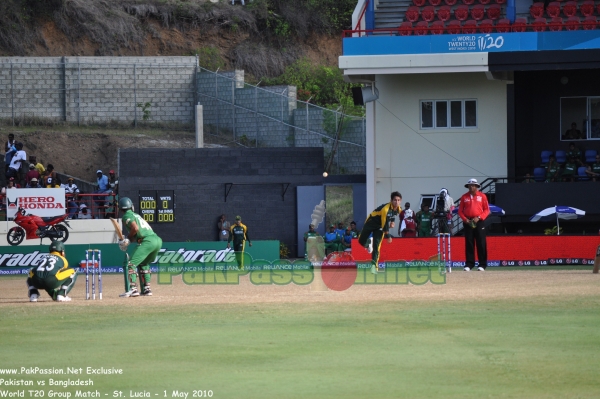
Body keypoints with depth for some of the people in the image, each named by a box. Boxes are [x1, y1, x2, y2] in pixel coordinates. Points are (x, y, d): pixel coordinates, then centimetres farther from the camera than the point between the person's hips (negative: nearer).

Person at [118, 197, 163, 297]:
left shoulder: (127, 216, 4)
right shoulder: (136, 215, 30)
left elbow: (135, 228, -12)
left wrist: (128, 238, 2)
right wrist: (128, 240, 14)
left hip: (147, 242, -9)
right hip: (158, 240, 9)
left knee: (132, 264, -10)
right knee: (144, 264, 27)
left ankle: (133, 289, -23)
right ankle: (147, 289, 21)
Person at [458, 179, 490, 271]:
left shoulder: (482, 196, 4)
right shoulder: (464, 197, 8)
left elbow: (487, 210, 3)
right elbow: (460, 210, 9)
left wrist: (479, 217, -10)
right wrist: (465, 219, -7)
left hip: (479, 222, -1)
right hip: (468, 222, 1)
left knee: (481, 243, -4)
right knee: (469, 244, 0)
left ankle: (482, 264, -1)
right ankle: (469, 264, 4)